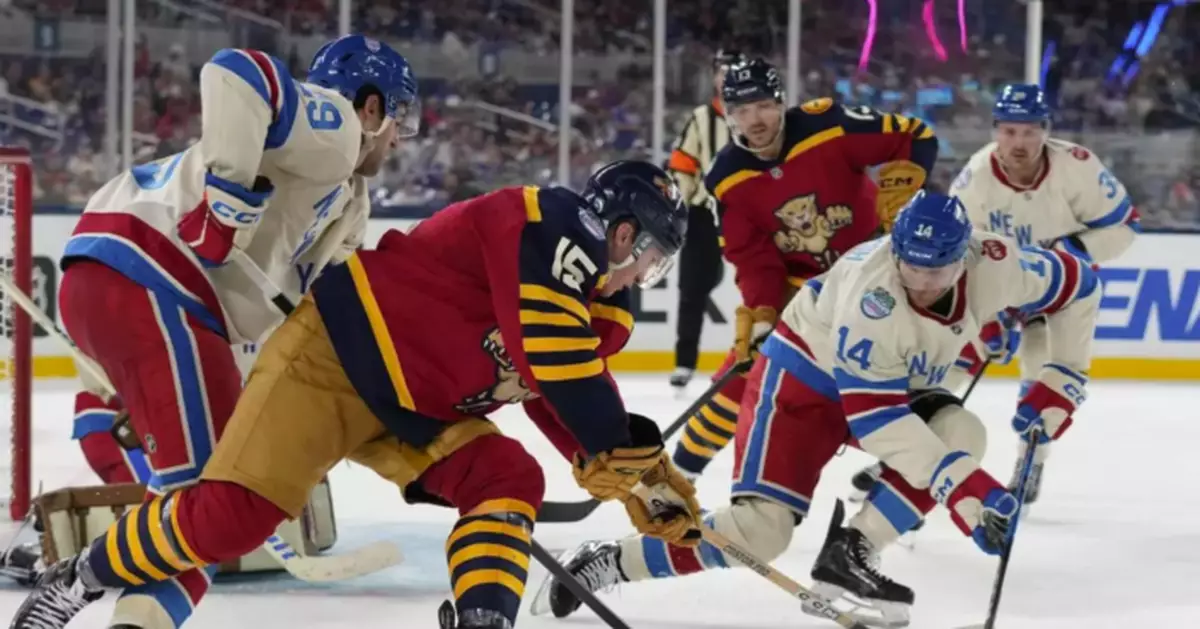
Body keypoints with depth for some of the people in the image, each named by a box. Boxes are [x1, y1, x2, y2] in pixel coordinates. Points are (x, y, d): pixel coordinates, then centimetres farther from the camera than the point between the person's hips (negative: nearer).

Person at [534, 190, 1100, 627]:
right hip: (806, 372, -6)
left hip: (897, 382, 6)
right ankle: (606, 564, -9)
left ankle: (848, 555, -20)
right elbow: (876, 417, -37)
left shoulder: (994, 264, -23)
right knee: (760, 529, -20)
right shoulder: (870, 294, -38)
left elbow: (1076, 286, -4)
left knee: (961, 434, -24)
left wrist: (1059, 385, -6)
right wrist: (960, 485, -43)